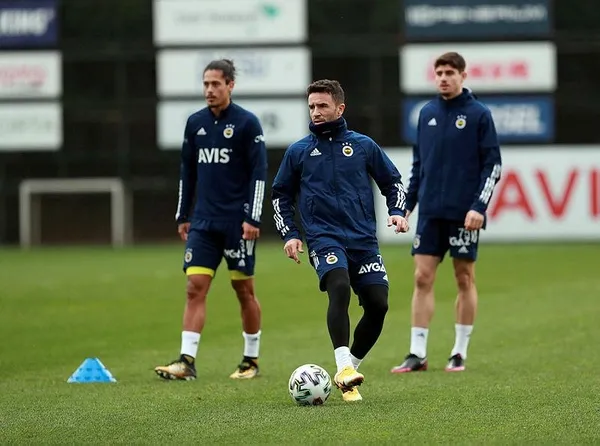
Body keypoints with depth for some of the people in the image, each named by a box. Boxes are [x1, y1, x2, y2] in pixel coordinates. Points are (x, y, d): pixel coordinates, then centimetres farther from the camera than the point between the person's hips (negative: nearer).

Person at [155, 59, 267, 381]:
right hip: (203, 222, 4)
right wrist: (182, 216, 13)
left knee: (244, 289, 4)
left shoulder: (247, 123, -5)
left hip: (237, 222, -4)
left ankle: (251, 360, 16)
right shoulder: (195, 123, 10)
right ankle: (187, 361, -10)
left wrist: (252, 218, -14)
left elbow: (259, 173, -7)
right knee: (195, 287, -6)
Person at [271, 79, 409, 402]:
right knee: (339, 287, -29)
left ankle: (351, 368, 13)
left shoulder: (363, 145, 8)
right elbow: (280, 194, 17)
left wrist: (397, 212, 0)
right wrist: (289, 235, 6)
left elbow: (392, 181, 17)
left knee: (378, 304, -7)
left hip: (364, 239, 2)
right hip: (324, 238, -2)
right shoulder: (298, 152, 7)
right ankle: (343, 369, -36)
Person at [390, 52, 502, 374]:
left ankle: (460, 353, 11)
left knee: (464, 279, 4)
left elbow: (493, 165, -5)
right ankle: (417, 354, 1)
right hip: (430, 212, 4)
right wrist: (406, 204, 11)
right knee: (422, 278, -1)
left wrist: (479, 206, -14)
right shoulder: (427, 113, 10)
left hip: (463, 214, -4)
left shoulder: (478, 114, -3)